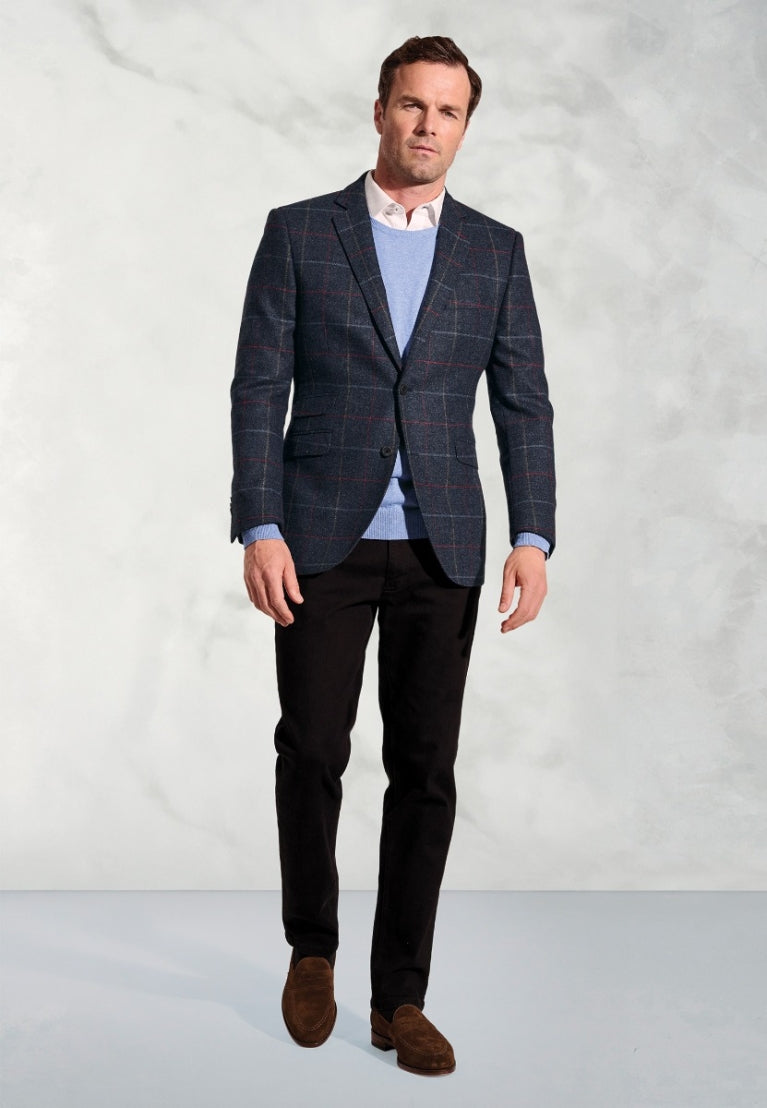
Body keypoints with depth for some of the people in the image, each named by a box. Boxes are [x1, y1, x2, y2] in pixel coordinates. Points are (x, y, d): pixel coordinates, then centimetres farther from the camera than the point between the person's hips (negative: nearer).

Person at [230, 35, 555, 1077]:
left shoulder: (495, 251, 8)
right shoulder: (299, 233, 2)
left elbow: (524, 405, 4)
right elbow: (258, 392, -3)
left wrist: (534, 539, -8)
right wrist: (259, 532, -12)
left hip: (440, 548, 2)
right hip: (322, 539, -1)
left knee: (425, 767, 1)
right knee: (312, 753, 2)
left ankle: (400, 997, 12)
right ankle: (312, 947, 27)